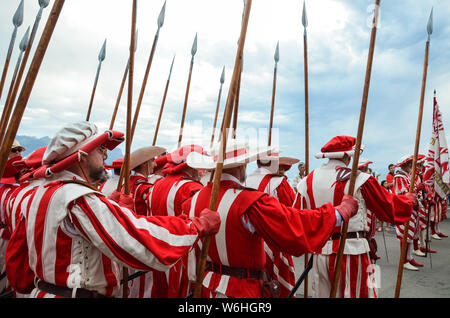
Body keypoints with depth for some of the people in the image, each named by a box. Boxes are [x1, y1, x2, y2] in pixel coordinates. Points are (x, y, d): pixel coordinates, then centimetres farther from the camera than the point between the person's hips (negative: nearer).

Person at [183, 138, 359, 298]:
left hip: (204, 287, 7)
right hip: (240, 291, -7)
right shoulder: (250, 202, -26)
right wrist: (342, 210, -14)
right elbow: (298, 225, -26)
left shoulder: (194, 199, -5)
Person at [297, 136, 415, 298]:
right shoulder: (359, 180, -11)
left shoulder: (307, 181, 1)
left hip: (320, 252, 5)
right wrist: (410, 199, 20)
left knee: (322, 294, 17)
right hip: (352, 252, -4)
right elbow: (390, 207, 1)